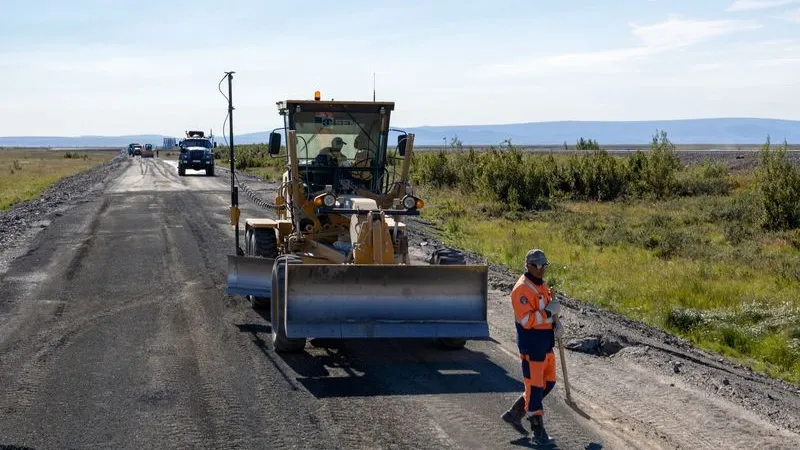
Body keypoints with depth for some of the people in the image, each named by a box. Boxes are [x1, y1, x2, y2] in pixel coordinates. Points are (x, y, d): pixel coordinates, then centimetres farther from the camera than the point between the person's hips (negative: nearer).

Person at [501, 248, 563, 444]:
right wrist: (549, 312, -21)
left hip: (546, 343, 9)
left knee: (548, 383, 14)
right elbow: (526, 320, -25)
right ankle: (538, 430, 8)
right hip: (531, 345, -9)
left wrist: (556, 324, 5)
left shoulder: (542, 285, 13)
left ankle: (515, 413, 24)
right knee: (535, 386, -1)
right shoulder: (522, 289, -17)